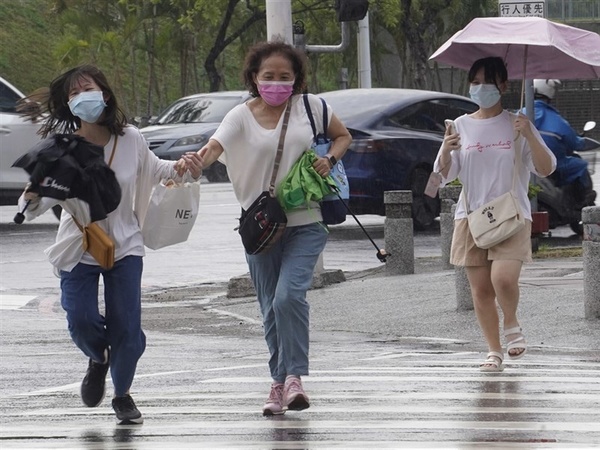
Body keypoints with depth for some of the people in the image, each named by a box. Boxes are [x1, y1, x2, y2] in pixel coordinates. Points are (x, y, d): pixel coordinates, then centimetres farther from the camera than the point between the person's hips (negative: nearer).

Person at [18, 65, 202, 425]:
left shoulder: (130, 139, -6)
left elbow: (152, 170, 14)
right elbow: (45, 196, -20)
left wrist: (178, 168, -5)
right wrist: (32, 199, -43)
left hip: (124, 246, 1)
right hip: (78, 248, -1)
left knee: (127, 325, -4)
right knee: (81, 320, -14)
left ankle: (123, 395, 22)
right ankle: (98, 359, 25)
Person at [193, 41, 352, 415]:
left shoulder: (310, 107, 3)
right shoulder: (242, 116, 0)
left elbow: (343, 136, 18)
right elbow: (215, 147, -17)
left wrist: (329, 159, -4)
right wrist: (196, 161, -40)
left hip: (305, 223, -2)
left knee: (289, 296, -21)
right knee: (271, 310, 6)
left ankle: (294, 376, -16)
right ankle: (280, 383, 18)